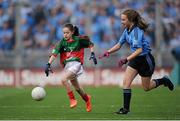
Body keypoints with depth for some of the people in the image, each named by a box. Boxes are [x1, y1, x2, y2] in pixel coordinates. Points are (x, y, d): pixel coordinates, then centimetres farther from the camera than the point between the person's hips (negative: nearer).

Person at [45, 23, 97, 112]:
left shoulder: (78, 40, -3)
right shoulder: (62, 42, 2)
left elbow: (90, 44, 12)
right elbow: (54, 53, -9)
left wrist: (92, 54, -1)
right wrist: (48, 64, -20)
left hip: (76, 64, -5)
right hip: (67, 65, 5)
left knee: (64, 79, -27)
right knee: (76, 87, 17)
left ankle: (72, 99, -13)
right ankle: (87, 98, 46)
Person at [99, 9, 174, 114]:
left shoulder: (137, 31, -26)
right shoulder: (127, 30, 0)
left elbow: (139, 50, -32)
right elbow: (119, 45, 8)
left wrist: (127, 59, -39)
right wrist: (108, 52, -7)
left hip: (145, 59, -7)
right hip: (135, 59, 8)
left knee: (146, 87, 7)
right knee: (126, 82, -7)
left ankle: (164, 80, 32)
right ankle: (126, 108, -3)